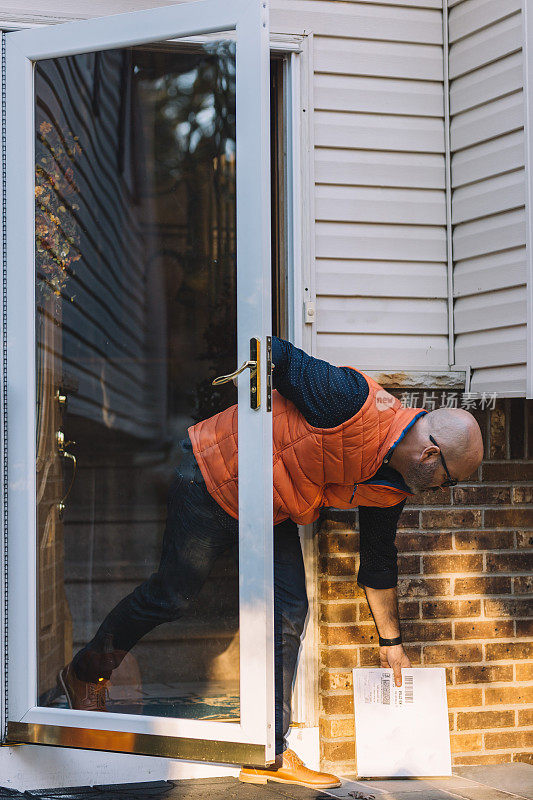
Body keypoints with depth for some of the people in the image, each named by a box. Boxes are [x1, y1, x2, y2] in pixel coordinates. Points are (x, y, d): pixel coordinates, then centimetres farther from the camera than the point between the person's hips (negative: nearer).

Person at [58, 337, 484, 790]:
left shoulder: (392, 488, -5)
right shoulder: (353, 401, -32)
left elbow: (378, 563, 9)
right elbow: (278, 354, -22)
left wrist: (391, 641, 15)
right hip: (213, 479, -7)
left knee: (289, 613, -3)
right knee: (172, 596, 3)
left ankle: (269, 753, 4)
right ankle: (86, 675, 27)